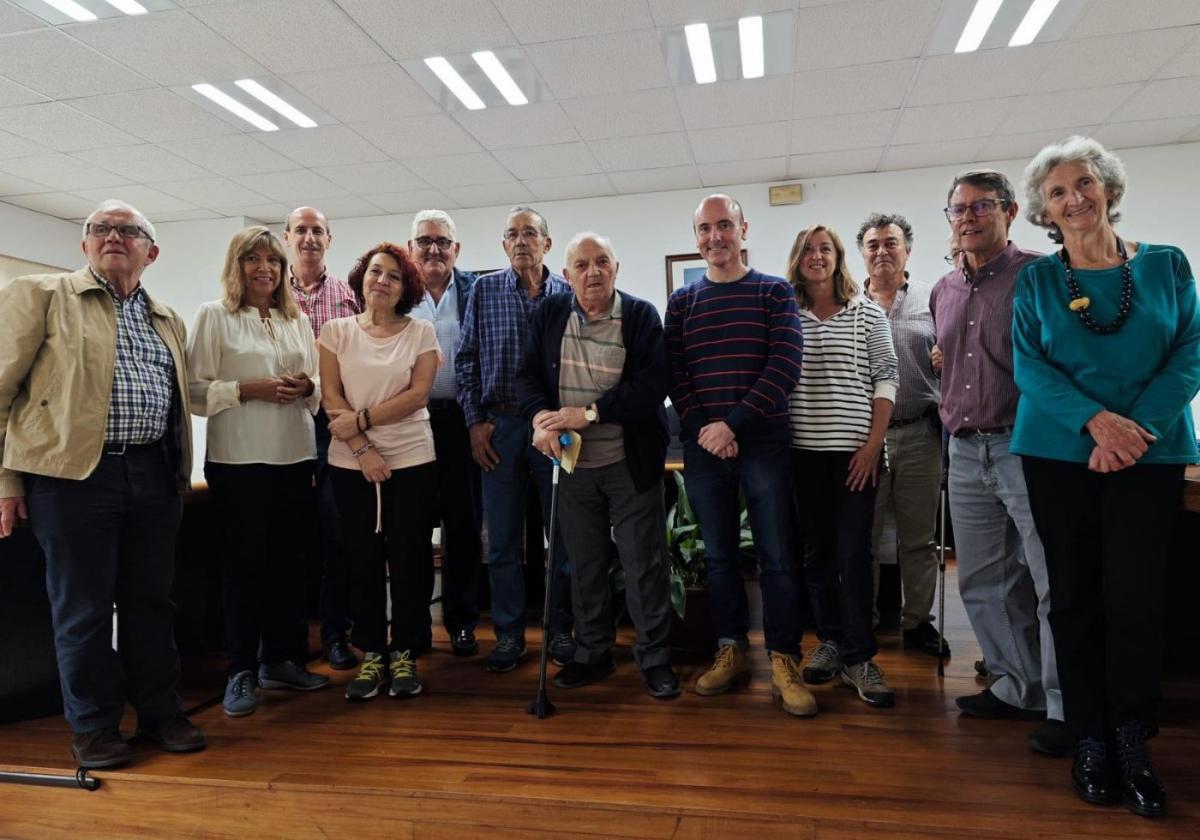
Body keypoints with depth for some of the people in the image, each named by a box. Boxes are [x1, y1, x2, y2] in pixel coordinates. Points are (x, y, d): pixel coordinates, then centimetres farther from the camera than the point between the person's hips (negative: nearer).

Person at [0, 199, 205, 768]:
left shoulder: (167, 321, 17)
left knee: (152, 600, 11)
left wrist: (180, 473, 12)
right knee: (83, 608, 5)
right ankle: (93, 727, 21)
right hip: (74, 473, -4)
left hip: (154, 475, 4)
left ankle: (159, 713, 24)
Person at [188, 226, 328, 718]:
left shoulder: (298, 320, 14)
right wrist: (249, 389, -17)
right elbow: (196, 391, -6)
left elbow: (319, 386, 16)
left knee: (288, 559, 9)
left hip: (295, 455, 4)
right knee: (244, 562, 2)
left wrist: (306, 387, -5)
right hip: (238, 458, -4)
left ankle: (281, 659, 22)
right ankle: (241, 671, 13)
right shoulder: (214, 316, 1)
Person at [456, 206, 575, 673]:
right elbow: (465, 359, 5)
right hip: (499, 427, 1)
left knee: (564, 532, 6)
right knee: (502, 537, 6)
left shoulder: (568, 294, 4)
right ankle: (509, 632, 19)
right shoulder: (484, 290, 6)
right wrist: (475, 421, -1)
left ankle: (560, 629, 20)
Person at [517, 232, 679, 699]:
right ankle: (592, 655, 29)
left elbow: (652, 384, -16)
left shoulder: (640, 315, -6)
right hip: (573, 464, 3)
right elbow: (529, 375, 2)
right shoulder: (549, 314, 5)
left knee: (645, 564, 4)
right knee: (584, 566, 13)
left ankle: (655, 659, 20)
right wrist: (540, 416, -18)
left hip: (631, 464, -3)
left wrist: (590, 413, -22)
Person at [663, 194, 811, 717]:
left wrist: (734, 424, -15)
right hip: (703, 445, 2)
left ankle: (783, 663, 10)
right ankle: (731, 652, 22)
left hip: (763, 441, -2)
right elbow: (674, 374, 4)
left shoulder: (775, 292, 5)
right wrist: (703, 429, -10)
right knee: (719, 554, 9)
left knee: (777, 556, 0)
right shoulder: (681, 302, 11)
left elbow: (784, 366, -6)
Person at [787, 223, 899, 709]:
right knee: (816, 550, 9)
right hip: (804, 450, 2)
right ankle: (830, 641, 24)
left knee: (854, 553, -3)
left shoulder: (867, 312, 4)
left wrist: (873, 443, -8)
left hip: (855, 449, -2)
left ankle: (859, 658, 7)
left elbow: (886, 379, 0)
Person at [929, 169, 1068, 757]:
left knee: (1054, 582, -3)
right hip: (966, 452, 7)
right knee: (982, 582, 12)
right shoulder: (943, 293, 16)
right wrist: (941, 360, 12)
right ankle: (1017, 689, 26)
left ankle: (1065, 707, 9)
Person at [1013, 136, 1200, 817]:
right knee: (1075, 596, 4)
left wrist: (1139, 427, -14)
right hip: (1059, 454, 0)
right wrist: (1096, 420, -17)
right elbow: (1028, 364, -3)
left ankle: (1133, 746, 12)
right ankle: (1092, 742, 17)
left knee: (1137, 597, -3)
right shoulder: (1037, 279, 6)